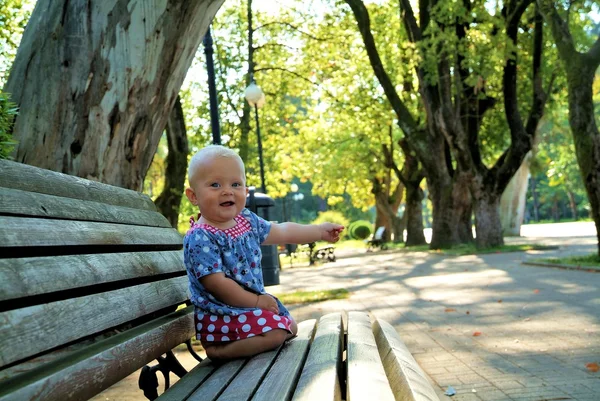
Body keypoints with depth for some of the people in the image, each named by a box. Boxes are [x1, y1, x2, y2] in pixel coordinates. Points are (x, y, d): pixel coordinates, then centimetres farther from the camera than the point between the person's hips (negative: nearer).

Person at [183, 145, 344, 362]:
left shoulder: (247, 220, 2)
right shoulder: (199, 238, -23)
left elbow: (281, 232, 17)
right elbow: (217, 283, -26)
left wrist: (320, 230, 20)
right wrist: (256, 301, -19)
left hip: (254, 302, 9)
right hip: (221, 315, -9)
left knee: (290, 326, 18)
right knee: (275, 332, -23)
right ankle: (219, 350, -11)